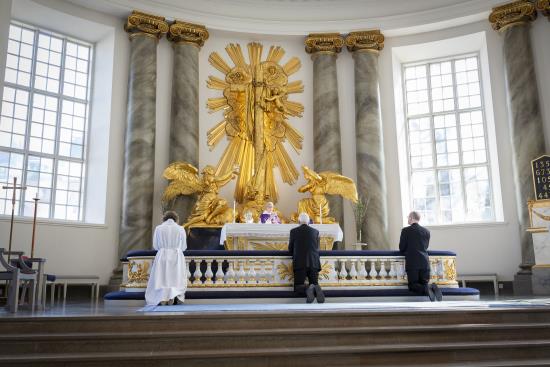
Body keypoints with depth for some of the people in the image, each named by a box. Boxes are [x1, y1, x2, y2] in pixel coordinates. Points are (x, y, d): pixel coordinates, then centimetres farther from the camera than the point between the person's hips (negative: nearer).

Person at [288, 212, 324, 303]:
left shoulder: (293, 231, 5)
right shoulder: (315, 231, 11)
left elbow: (290, 249, 13)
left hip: (300, 263, -2)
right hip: (314, 263, 2)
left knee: (298, 287, 1)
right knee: (314, 284, 8)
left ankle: (307, 289, -32)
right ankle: (316, 289, -28)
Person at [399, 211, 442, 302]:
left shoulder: (406, 230, -3)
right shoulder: (426, 231, 12)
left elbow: (401, 248, 2)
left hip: (412, 263, -4)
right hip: (425, 263, 4)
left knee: (413, 285, 2)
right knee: (424, 283, 13)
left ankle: (426, 289, -27)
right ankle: (432, 287, -21)